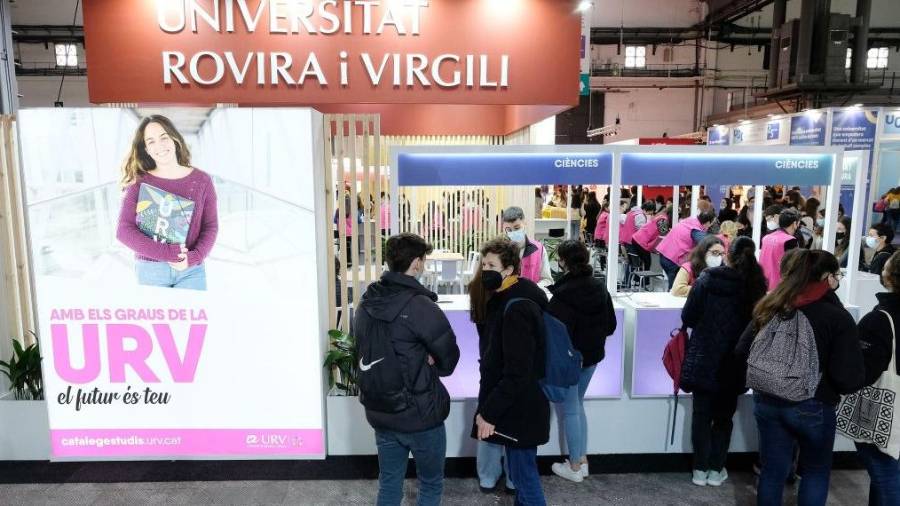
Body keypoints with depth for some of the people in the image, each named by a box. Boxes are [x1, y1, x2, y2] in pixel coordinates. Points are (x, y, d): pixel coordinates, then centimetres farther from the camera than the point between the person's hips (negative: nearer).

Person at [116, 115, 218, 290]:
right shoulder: (138, 183, -2)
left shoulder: (201, 180, 0)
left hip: (192, 270, 1)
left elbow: (210, 227, 1)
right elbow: (124, 230, -6)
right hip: (149, 269, 0)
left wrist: (194, 257, -15)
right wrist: (165, 253, -17)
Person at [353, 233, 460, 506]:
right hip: (420, 414, -6)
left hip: (379, 412, 6)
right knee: (431, 484, 15)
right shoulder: (421, 306, -21)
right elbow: (449, 360, -13)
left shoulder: (366, 304, 1)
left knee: (388, 483, 19)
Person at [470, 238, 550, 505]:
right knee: (522, 471, 22)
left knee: (524, 475, 5)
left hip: (519, 409, -9)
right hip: (513, 405, 9)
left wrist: (489, 413, -21)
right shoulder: (502, 298, 8)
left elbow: (517, 373, -27)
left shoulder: (517, 308, -24)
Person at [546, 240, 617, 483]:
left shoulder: (564, 294, -25)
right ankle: (582, 460, 30)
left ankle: (575, 467, 19)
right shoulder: (600, 288, -2)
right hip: (592, 356, 7)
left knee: (570, 410, 7)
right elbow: (611, 325, 7)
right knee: (578, 405, 22)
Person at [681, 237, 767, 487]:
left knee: (702, 414, 11)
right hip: (734, 362, 1)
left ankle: (700, 469, 17)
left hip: (703, 358, -1)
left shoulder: (706, 279, -10)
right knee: (724, 415, 16)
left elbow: (687, 318, -7)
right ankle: (716, 470, 22)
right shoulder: (756, 285, -7)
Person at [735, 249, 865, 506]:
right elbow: (850, 380, -18)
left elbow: (741, 352, 0)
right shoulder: (837, 317, -15)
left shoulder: (771, 306, -1)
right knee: (816, 471, 21)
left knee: (772, 470, 16)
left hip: (767, 402, 4)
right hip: (812, 406, -3)